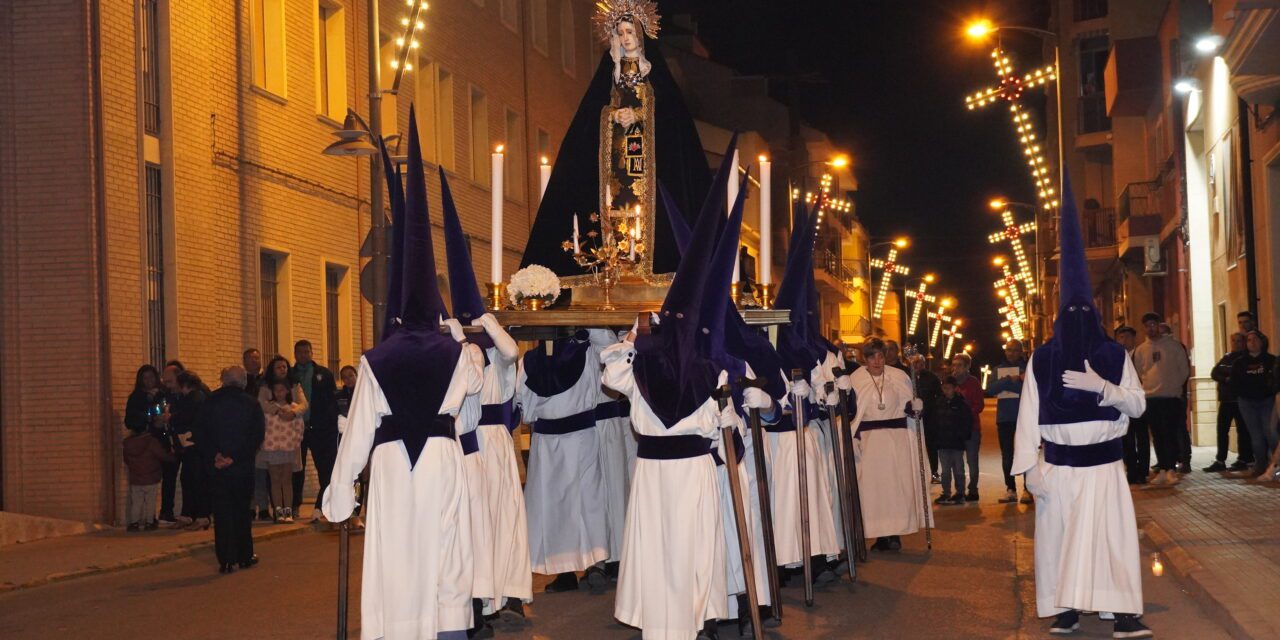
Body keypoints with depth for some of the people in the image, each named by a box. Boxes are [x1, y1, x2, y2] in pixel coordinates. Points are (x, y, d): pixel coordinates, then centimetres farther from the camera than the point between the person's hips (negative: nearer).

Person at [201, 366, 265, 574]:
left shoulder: (210, 402, -1)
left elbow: (203, 434, -4)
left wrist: (214, 457, -6)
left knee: (222, 512, 4)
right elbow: (256, 437, -8)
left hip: (216, 466, 0)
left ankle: (226, 560, 1)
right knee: (242, 510, 13)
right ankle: (245, 556, 19)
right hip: (242, 467, 0)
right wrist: (235, 457, -11)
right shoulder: (251, 404, -3)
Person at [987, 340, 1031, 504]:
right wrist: (1009, 380, -15)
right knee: (1007, 456, 7)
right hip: (1004, 418, 4)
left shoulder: (1027, 367, 1)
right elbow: (990, 389, -4)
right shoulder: (999, 369, 11)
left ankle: (1027, 490, 2)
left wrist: (1004, 384, -15)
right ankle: (1010, 490, 13)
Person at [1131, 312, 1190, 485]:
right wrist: (1144, 389, 8)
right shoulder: (1140, 350, 9)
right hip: (1150, 398, 3)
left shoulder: (1173, 345, 2)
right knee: (1157, 436, 5)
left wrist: (1176, 386, 0)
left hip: (1171, 397, -3)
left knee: (1170, 433, -7)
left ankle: (1171, 469, -5)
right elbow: (1138, 374, 17)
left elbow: (1184, 370, 4)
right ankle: (1163, 470, 10)